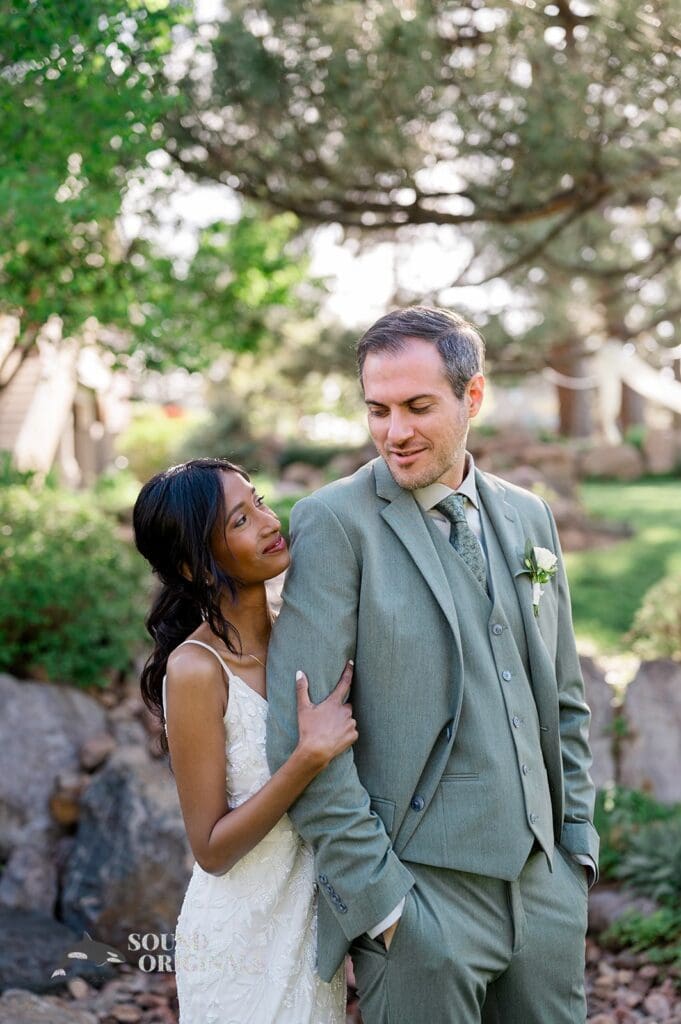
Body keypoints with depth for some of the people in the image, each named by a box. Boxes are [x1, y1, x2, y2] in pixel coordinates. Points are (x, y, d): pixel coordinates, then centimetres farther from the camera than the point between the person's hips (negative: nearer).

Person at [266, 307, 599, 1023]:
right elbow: (301, 732, -13)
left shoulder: (528, 517, 10)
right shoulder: (334, 523, -9)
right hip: (420, 889, -5)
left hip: (546, 885, 6)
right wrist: (377, 893, -14)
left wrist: (577, 842, 10)